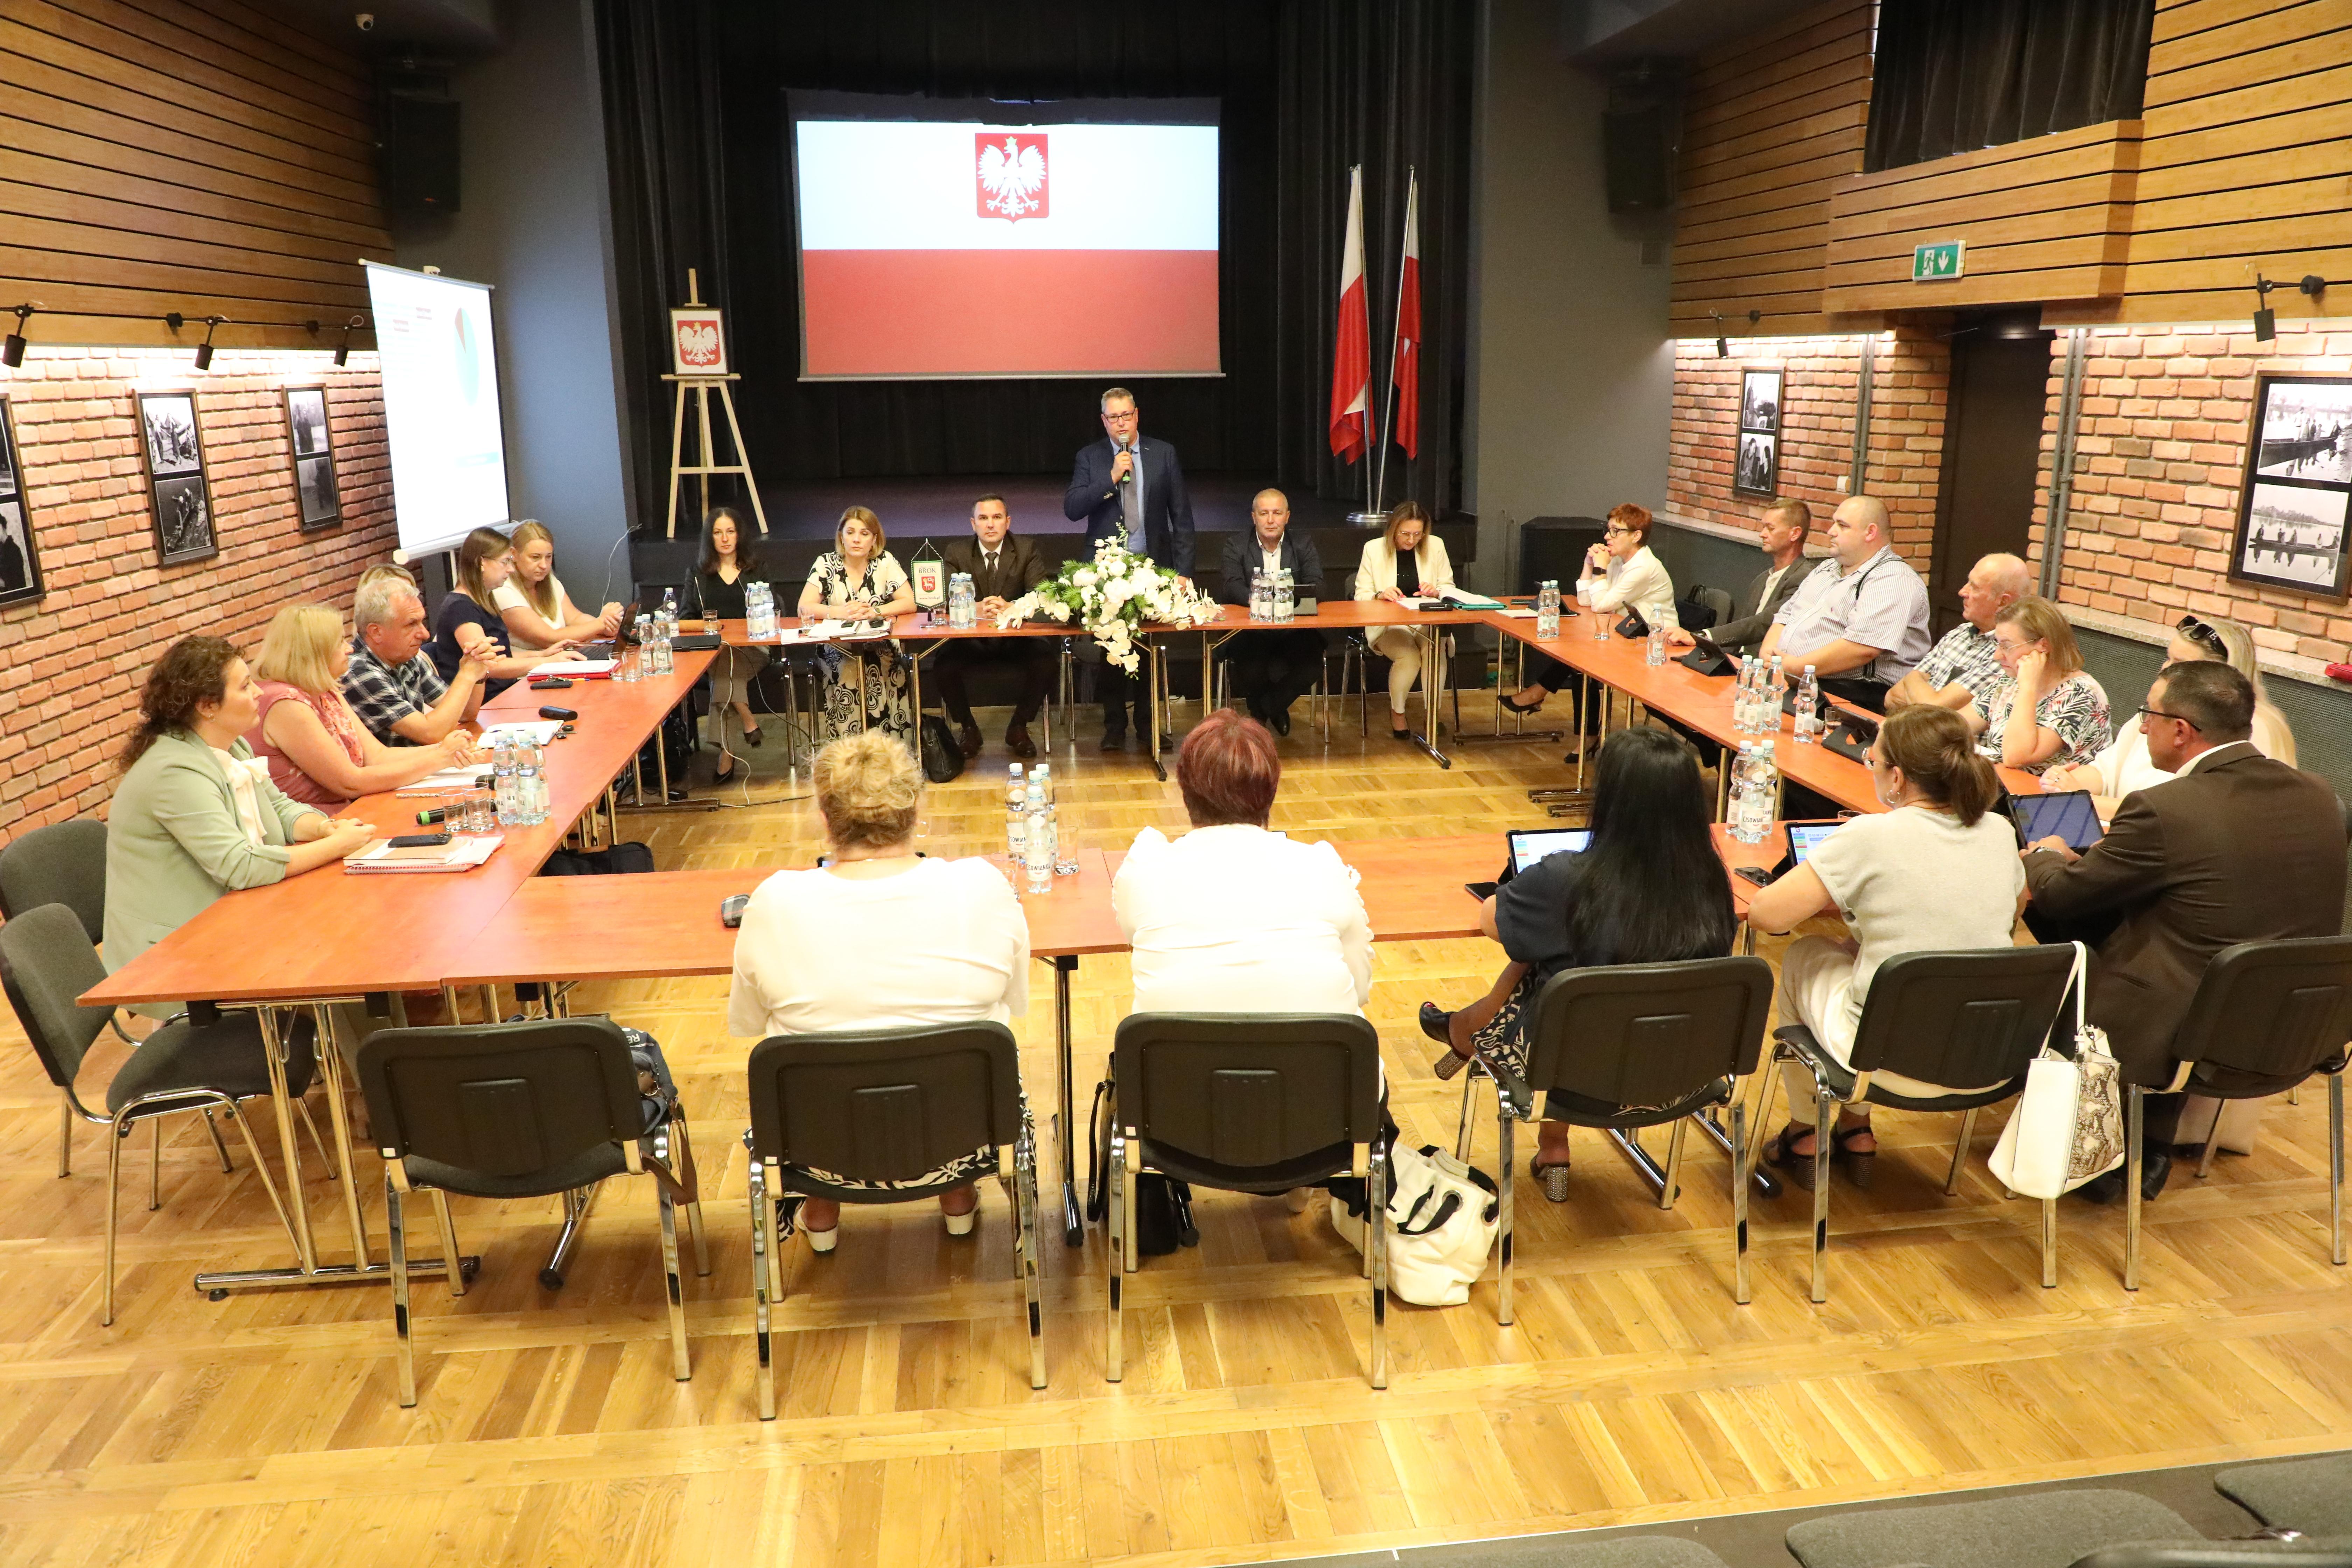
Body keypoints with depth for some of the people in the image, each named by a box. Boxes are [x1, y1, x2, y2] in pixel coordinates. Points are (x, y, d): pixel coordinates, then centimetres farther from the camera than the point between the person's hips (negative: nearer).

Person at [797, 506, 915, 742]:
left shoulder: (885, 562, 3)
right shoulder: (826, 564, 2)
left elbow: (910, 602, -5)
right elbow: (804, 608, -6)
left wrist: (874, 611, -21)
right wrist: (840, 612, -24)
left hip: (881, 650, 0)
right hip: (839, 651, 0)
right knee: (847, 677, -32)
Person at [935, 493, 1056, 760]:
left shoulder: (1027, 550, 1)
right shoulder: (955, 553, 2)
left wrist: (1011, 607, -31)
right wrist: (976, 608, -30)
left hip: (1017, 638, 0)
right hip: (970, 640, 0)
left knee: (1045, 662, -28)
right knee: (943, 665, -28)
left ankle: (1019, 728, -2)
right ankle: (967, 729, 0)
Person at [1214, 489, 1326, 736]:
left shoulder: (1304, 546, 10)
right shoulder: (1235, 546, 6)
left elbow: (1317, 587, -5)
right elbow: (1232, 586, -11)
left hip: (1294, 629, 2)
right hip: (1250, 630, -2)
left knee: (1312, 666, -26)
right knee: (1250, 666, -30)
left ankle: (1270, 706, 6)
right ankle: (1259, 710, 9)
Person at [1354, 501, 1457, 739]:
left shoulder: (1435, 545, 8)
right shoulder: (1374, 549, 2)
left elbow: (1449, 588, 14)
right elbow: (1361, 596, 3)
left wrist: (1436, 591, -10)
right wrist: (1380, 596, -19)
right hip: (1388, 624, -1)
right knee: (1408, 655, -32)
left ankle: (1432, 711, -11)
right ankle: (1397, 711, -4)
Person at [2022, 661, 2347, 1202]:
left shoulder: (2162, 810, -21)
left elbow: (2059, 896, -8)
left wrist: (2045, 857, 15)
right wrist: (2116, 853, 21)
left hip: (2186, 1046, -7)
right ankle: (2151, 1152, 30)